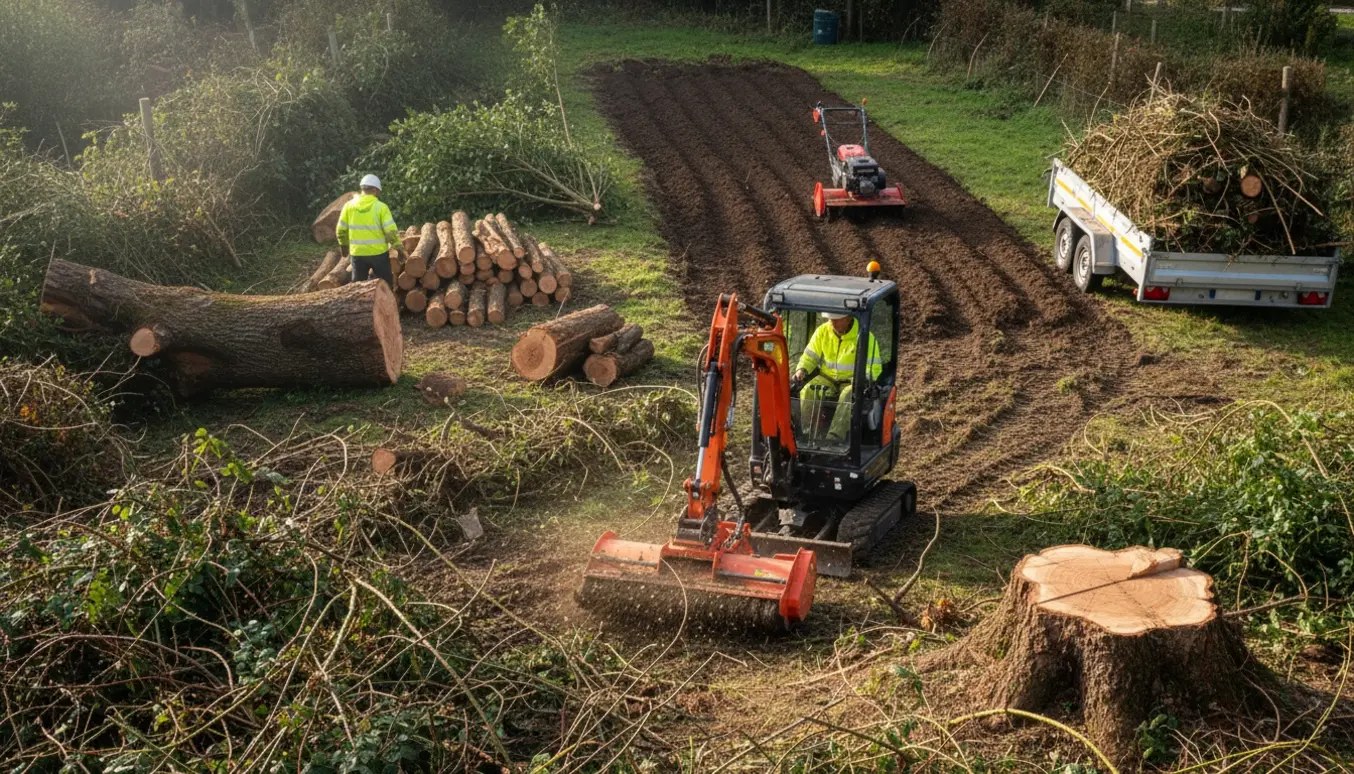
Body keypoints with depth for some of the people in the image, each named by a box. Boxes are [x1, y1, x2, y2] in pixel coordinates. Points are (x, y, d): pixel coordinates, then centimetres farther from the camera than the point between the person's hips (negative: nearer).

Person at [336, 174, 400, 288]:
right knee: (385, 285, 12)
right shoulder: (381, 207, -10)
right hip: (379, 252, -2)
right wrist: (398, 246, -1)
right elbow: (390, 231, -15)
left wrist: (344, 246, 21)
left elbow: (341, 230, 4)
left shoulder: (349, 206, -1)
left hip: (358, 253, 2)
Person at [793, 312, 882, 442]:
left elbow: (874, 367, -9)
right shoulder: (822, 331, 2)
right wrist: (802, 369, -14)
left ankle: (834, 438, -44)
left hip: (851, 382, -3)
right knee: (808, 392, -26)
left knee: (849, 396, -37)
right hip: (827, 378, 3)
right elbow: (810, 356, 9)